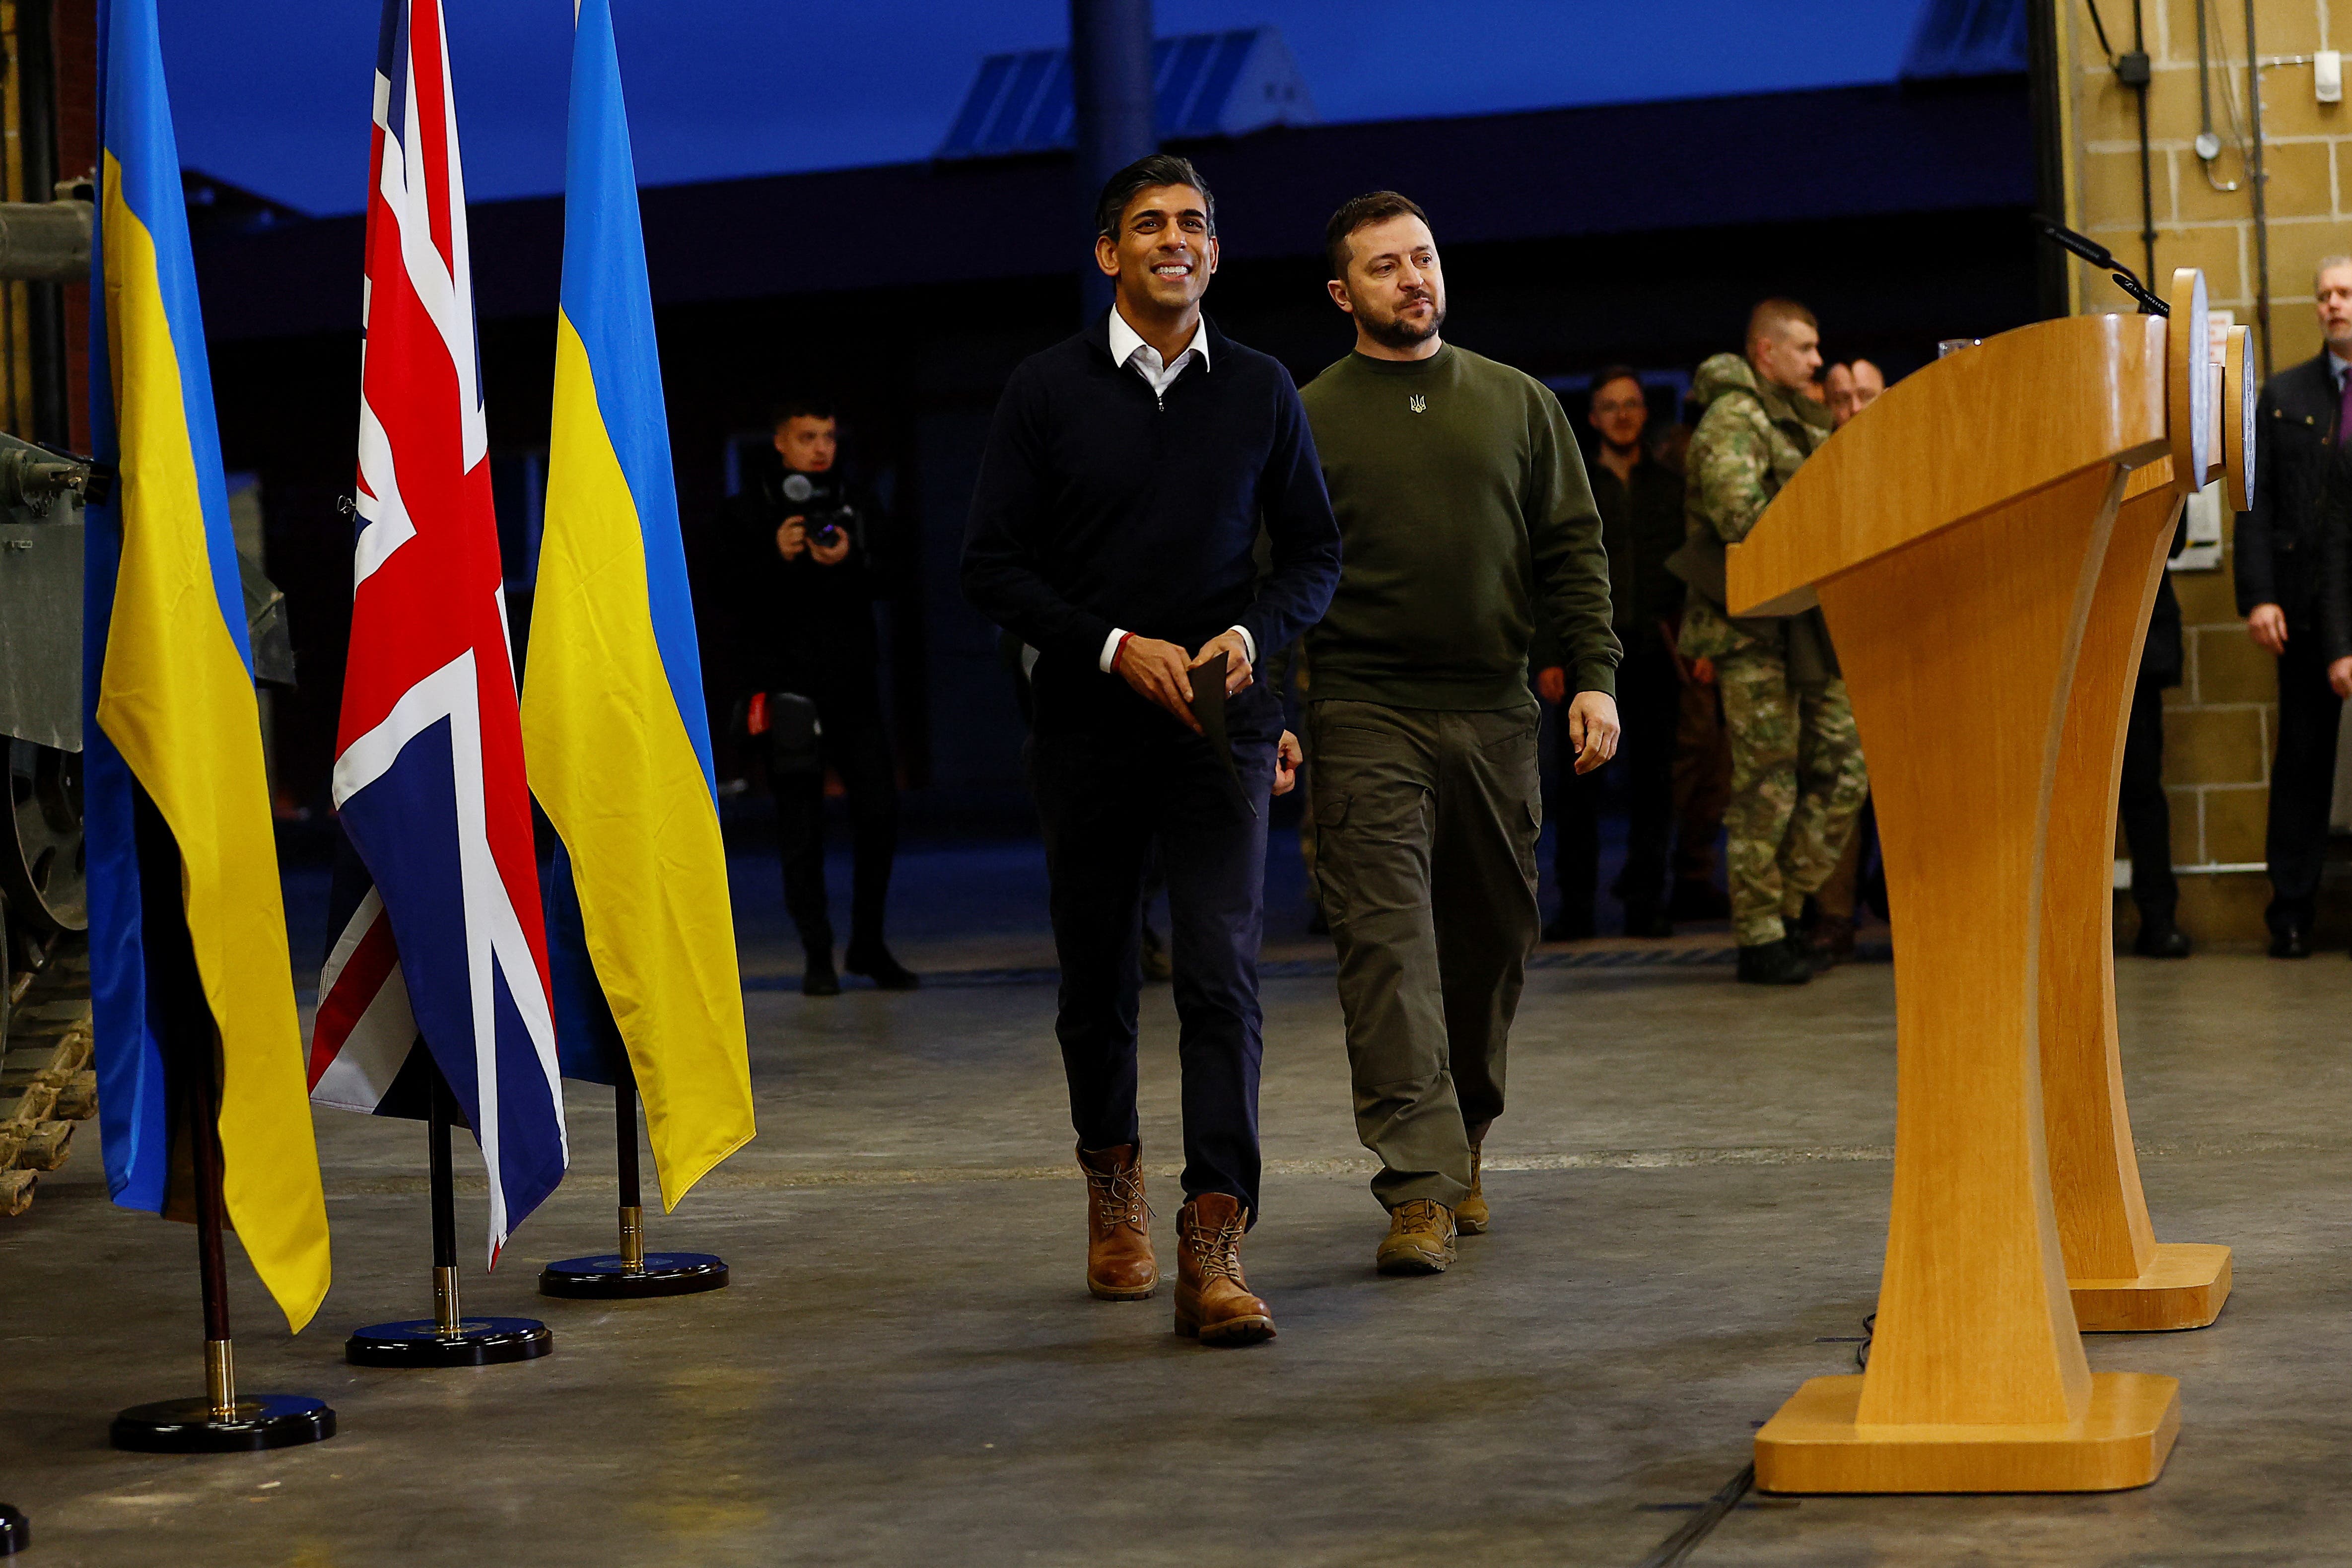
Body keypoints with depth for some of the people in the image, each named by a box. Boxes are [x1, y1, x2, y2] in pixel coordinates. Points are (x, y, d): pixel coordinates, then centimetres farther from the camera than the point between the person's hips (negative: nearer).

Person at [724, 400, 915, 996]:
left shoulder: (857, 509, 13)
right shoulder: (750, 511, 4)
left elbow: (880, 585, 3)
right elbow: (736, 590, -6)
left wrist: (848, 563, -18)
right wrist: (778, 559, -23)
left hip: (853, 679, 3)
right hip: (786, 681, -3)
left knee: (880, 809, 0)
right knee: (801, 823, -3)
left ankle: (868, 945, 14)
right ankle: (817, 954, 3)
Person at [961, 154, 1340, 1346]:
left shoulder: (1259, 390, 6)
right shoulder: (1046, 390, 1)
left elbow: (1315, 553, 11)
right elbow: (992, 567, -1)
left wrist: (1250, 634, -9)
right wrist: (1118, 647, -12)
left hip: (1220, 722, 0)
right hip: (1087, 726, 0)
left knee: (1222, 972, -13)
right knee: (1096, 978, 11)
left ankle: (1212, 1248, -17)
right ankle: (1112, 1179, 35)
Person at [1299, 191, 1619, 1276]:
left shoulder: (1518, 403, 14)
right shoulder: (1307, 419, 6)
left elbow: (1572, 549, 12)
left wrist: (1594, 676, 0)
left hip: (1496, 714, 3)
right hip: (1369, 715, -3)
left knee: (1491, 944, 8)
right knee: (1387, 942, -12)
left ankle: (1462, 1152, 25)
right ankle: (1419, 1189, -17)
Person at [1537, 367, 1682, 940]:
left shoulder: (1670, 489, 15)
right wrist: (1550, 657, -3)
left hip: (1654, 651, 1)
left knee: (1653, 778, -2)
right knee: (1579, 780, -4)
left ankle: (1645, 902, 3)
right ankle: (1575, 906, -1)